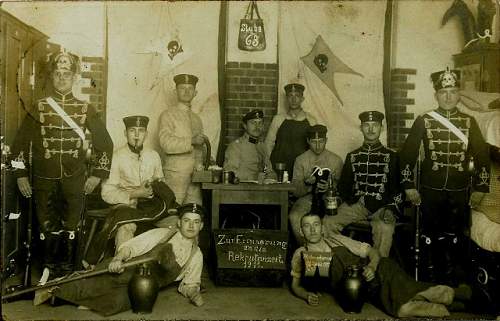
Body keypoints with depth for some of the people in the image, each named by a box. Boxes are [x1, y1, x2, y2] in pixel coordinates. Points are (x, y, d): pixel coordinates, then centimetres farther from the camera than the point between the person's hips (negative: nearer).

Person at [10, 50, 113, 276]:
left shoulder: (86, 110, 4)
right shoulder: (39, 108, 4)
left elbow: (105, 142, 7)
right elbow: (20, 142, 7)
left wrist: (97, 174, 1)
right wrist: (21, 174, 2)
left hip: (75, 180, 0)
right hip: (44, 179, 0)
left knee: (71, 227, 5)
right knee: (47, 227, 6)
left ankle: (67, 270, 20)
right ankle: (49, 271, 22)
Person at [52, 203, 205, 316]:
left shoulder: (196, 255, 16)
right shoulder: (162, 234, 7)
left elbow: (189, 283, 25)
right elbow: (131, 246, 0)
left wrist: (194, 293, 2)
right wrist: (118, 258, -20)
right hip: (125, 271, -1)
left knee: (120, 300, -32)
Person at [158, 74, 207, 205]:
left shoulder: (197, 119, 19)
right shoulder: (167, 115, 1)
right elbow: (166, 143, -12)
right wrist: (191, 141, -19)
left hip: (195, 173, 5)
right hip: (176, 173, -5)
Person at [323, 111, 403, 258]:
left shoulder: (391, 156, 12)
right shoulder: (352, 156, 19)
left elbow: (398, 187, 6)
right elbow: (343, 185, 18)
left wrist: (391, 209, -11)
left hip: (382, 206, -2)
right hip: (356, 205, 2)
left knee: (385, 228, -36)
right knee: (328, 223, -23)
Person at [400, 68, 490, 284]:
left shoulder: (469, 122, 4)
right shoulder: (424, 121, -2)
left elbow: (482, 155, 7)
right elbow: (408, 153, -1)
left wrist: (480, 188, 3)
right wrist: (409, 186, -5)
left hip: (459, 192, 1)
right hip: (430, 191, -1)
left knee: (455, 235, 9)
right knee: (430, 234, 7)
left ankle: (452, 273, 25)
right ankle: (430, 275, 22)